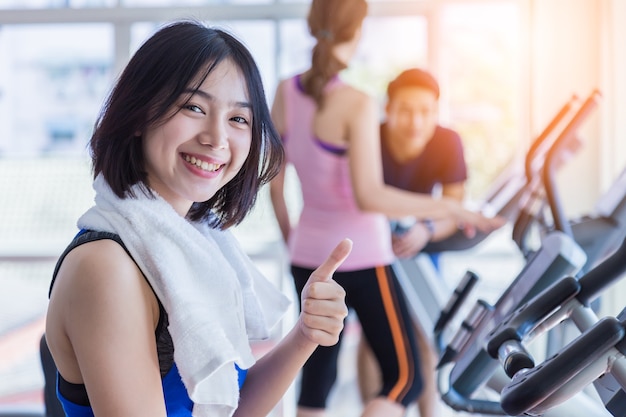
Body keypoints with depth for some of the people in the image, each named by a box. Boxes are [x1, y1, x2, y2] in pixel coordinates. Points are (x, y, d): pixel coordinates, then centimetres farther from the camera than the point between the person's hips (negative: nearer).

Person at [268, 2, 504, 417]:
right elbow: (369, 197, -24)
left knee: (316, 379, 15)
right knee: (404, 378, 7)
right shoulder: (357, 105, -19)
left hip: (310, 255, 7)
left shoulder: (286, 92, 0)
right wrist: (450, 208, -16)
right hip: (361, 259, -6)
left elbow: (273, 182, 7)